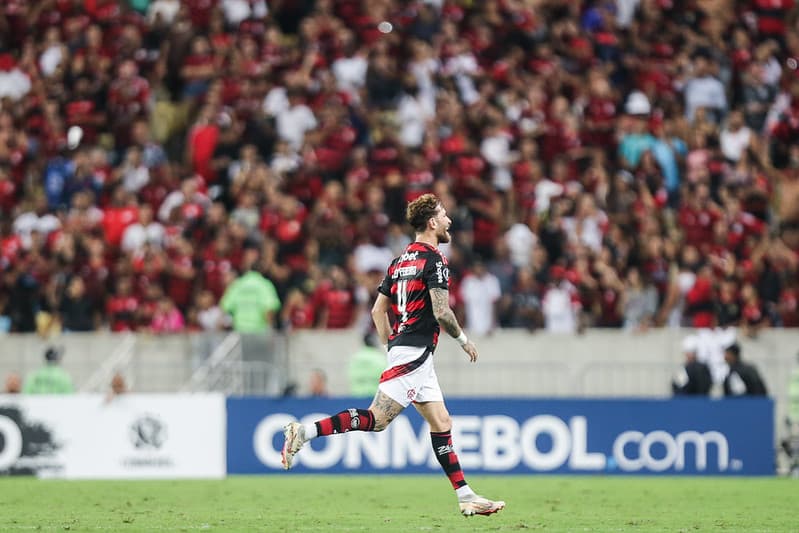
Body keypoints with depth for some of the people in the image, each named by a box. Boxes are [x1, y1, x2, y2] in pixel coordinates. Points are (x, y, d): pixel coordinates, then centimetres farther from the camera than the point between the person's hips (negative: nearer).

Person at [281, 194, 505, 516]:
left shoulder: (401, 260, 16)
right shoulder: (434, 260, -10)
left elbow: (378, 310, 18)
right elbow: (441, 312, -18)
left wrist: (391, 347, 23)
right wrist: (464, 340, -2)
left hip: (400, 348, 10)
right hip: (414, 353, -10)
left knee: (441, 424, 8)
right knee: (376, 419, -15)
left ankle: (466, 497, 7)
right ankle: (304, 432, -18)